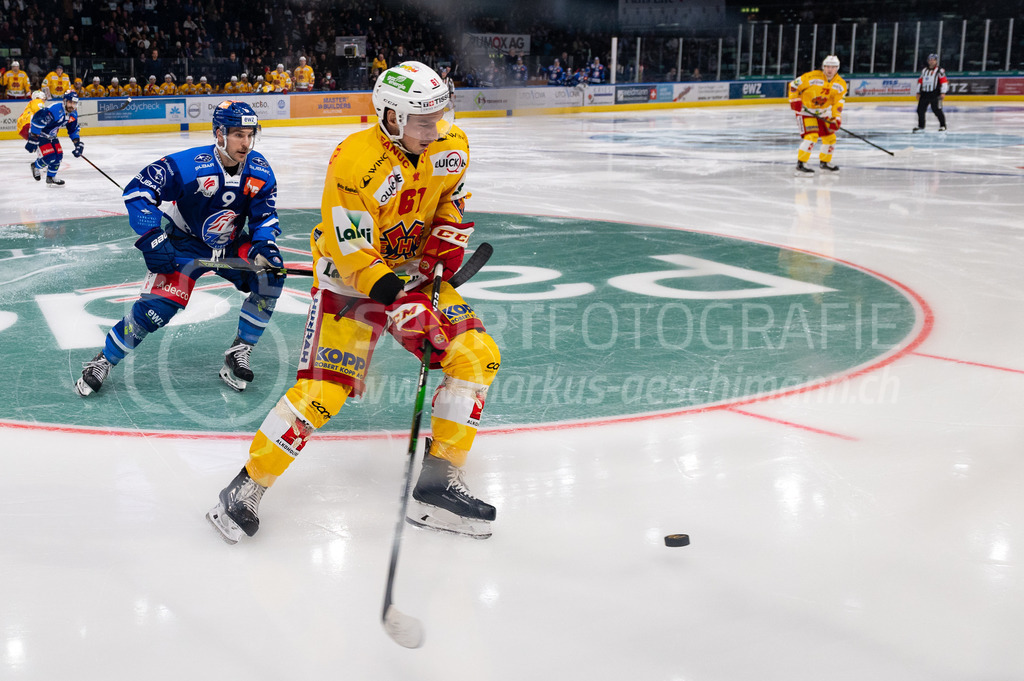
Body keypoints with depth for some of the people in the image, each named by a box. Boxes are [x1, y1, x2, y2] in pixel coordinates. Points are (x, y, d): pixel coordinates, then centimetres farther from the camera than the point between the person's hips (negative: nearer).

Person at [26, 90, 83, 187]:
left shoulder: (73, 114, -4)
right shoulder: (54, 109, -33)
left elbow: (73, 129, 11)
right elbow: (37, 121, -33)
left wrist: (78, 143, 1)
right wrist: (33, 140, -32)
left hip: (51, 135, 9)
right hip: (38, 132, -9)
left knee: (58, 155, 4)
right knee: (50, 156, -18)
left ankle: (51, 178, 21)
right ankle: (36, 166, 13)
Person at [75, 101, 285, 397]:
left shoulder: (260, 171, -12)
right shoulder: (189, 165, -27)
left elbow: (265, 217, -2)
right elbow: (137, 191, -25)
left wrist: (263, 246, -23)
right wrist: (152, 237, -30)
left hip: (231, 245, 4)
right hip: (185, 243, -4)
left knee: (270, 277, -19)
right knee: (158, 304, -19)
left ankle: (238, 354, -4)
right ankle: (103, 360, 2)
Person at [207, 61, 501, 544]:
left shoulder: (451, 146, -7)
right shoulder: (355, 162, -27)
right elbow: (353, 255, -26)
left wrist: (449, 234, -2)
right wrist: (401, 306, -32)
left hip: (414, 271, 6)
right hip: (350, 279, -6)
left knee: (477, 355, -8)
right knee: (322, 390, -16)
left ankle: (438, 484, -1)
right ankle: (246, 487, 2)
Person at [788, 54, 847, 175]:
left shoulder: (841, 84, -6)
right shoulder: (812, 77, -22)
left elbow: (838, 103, -4)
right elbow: (794, 85, -12)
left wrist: (837, 119, -14)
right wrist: (795, 100, -19)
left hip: (823, 113, 6)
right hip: (805, 110, -6)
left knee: (830, 137, 9)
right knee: (812, 136, -23)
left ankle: (824, 162, 32)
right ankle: (800, 165, -19)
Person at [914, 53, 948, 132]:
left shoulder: (939, 71, -1)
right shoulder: (924, 71, 17)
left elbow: (944, 82, -7)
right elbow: (920, 81, 21)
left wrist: (943, 93, -14)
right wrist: (918, 92, 17)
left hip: (935, 95, -6)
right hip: (924, 94, 6)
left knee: (937, 110, -8)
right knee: (920, 110, 4)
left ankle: (943, 126, 3)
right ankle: (921, 126, 18)